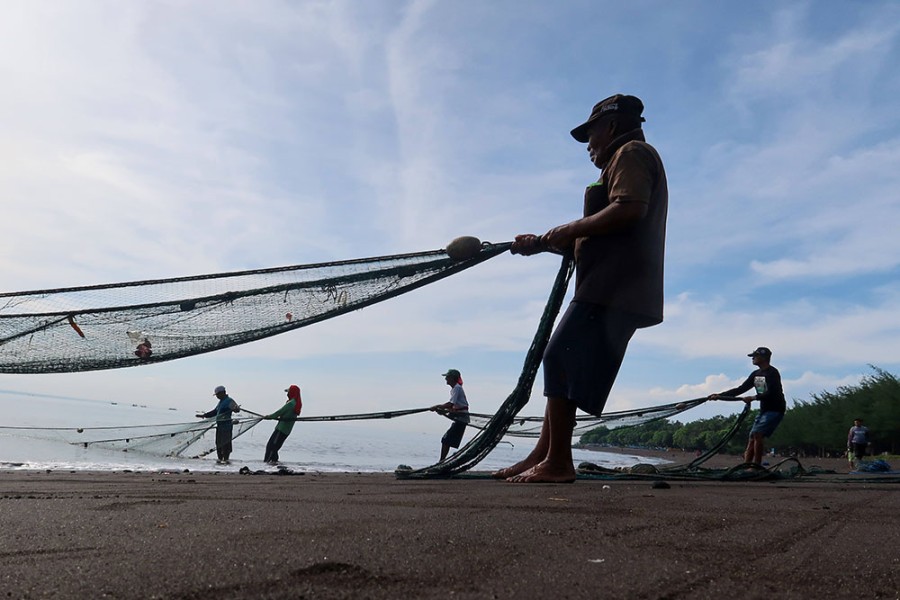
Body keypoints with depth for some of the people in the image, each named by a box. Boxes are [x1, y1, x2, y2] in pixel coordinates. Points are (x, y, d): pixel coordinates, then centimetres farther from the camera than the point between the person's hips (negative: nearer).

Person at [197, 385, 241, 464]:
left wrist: (236, 409, -49)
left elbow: (236, 409, -24)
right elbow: (214, 412, 30)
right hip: (219, 425, 9)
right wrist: (204, 415, 33)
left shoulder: (229, 401, -10)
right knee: (218, 443, 11)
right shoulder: (221, 402, 19)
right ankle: (220, 458, 20)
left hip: (226, 425, -9)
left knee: (225, 443, -7)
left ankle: (226, 459, -2)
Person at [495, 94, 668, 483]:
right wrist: (543, 244, 23)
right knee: (561, 364, 8)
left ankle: (557, 462, -15)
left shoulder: (631, 152, 2)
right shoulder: (625, 161, 32)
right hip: (613, 290, 10)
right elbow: (592, 242, 29)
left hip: (612, 290, -10)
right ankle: (543, 455, 8)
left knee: (560, 363, -14)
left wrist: (571, 228, -10)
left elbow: (629, 208, -19)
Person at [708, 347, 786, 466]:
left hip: (775, 410, -8)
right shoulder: (756, 374, 10)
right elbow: (740, 389, 10)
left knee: (757, 434, -21)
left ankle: (757, 466, -16)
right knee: (752, 437, 1)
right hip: (764, 410, 8)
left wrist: (753, 398, -33)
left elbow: (772, 393, -25)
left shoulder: (772, 373, -13)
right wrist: (719, 395, 3)